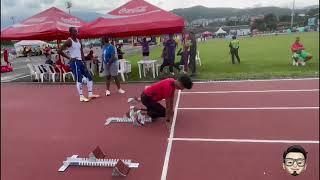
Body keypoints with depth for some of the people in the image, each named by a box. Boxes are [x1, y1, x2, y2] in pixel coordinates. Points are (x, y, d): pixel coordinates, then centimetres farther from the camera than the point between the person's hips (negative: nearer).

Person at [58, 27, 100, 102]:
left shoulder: (79, 41, 14)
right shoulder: (69, 41, -9)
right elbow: (59, 51, -14)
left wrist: (84, 62, 7)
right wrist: (69, 57, -10)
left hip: (80, 61, 8)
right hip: (74, 62, -8)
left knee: (89, 76, 8)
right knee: (79, 79, -8)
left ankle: (90, 94, 15)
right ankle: (81, 97, 0)